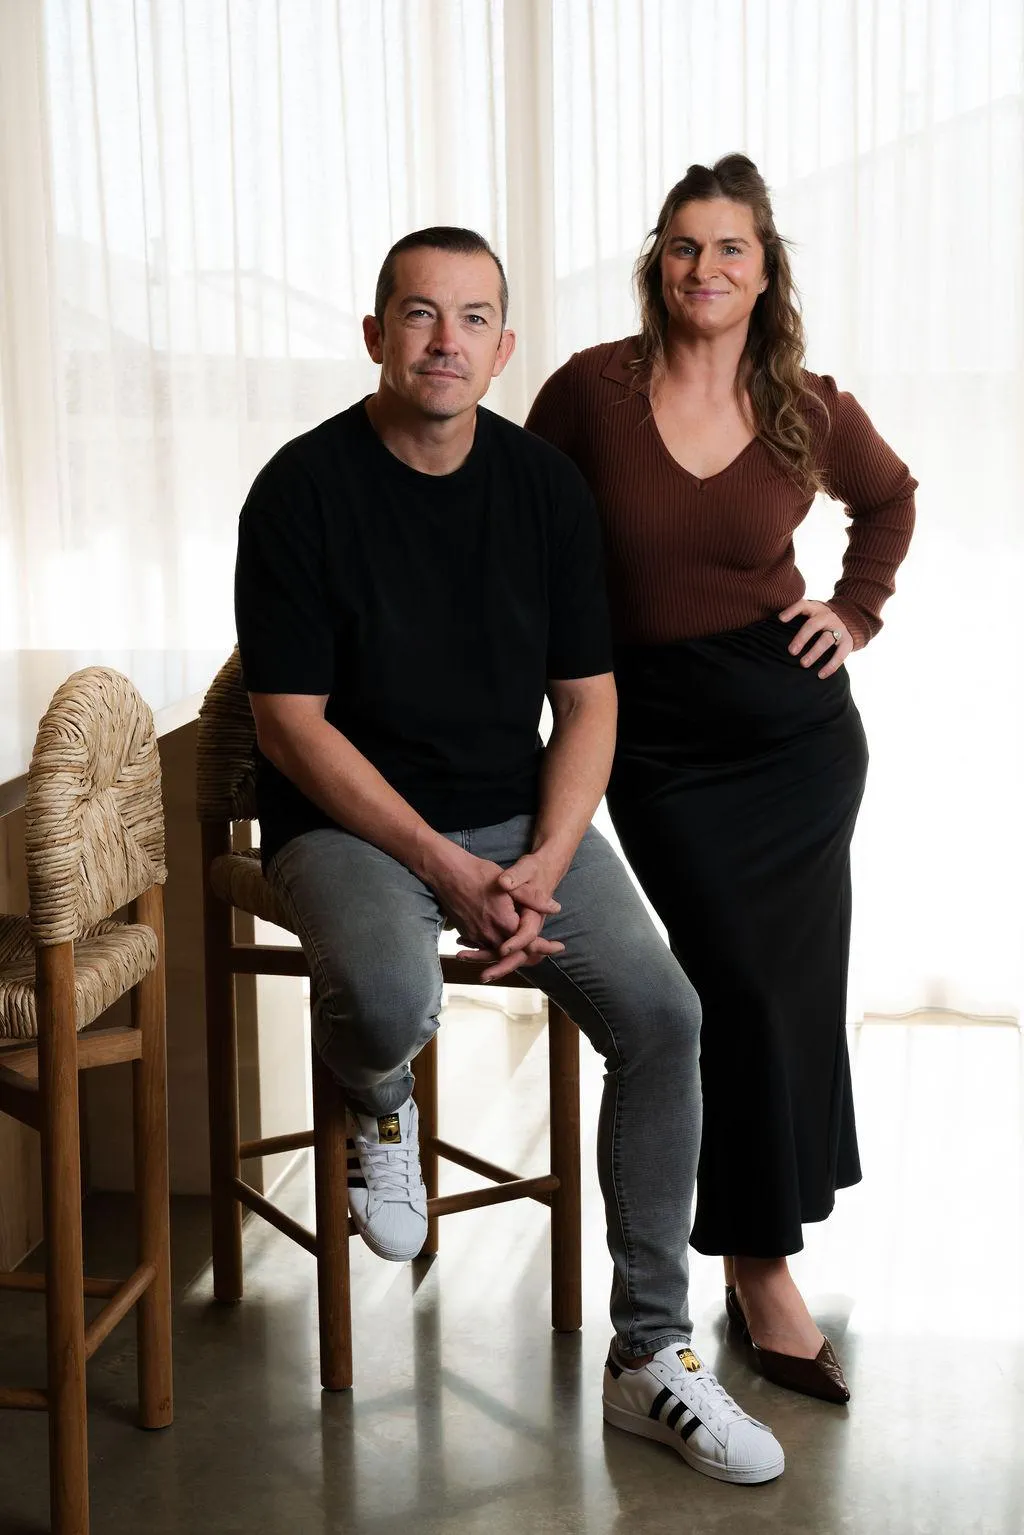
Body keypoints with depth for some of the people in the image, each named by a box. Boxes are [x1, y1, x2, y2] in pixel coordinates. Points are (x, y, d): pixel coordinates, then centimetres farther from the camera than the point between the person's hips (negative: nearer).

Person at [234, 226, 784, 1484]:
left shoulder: (546, 484, 2)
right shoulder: (303, 490, -10)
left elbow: (588, 701, 4)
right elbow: (291, 722, -11)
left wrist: (541, 868, -13)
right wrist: (444, 868, -19)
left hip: (518, 815, 4)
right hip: (347, 817, -3)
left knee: (661, 1013, -16)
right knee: (390, 1002, -35)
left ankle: (648, 1357, -2)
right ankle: (379, 1110, 6)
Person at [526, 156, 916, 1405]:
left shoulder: (810, 412, -1)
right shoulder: (594, 390, -7)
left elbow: (888, 501, 20)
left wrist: (858, 613, 9)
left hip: (795, 724, 3)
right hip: (658, 732, -2)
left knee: (795, 976, 7)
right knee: (741, 982, -8)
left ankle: (759, 1242, 30)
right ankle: (762, 1274, 7)